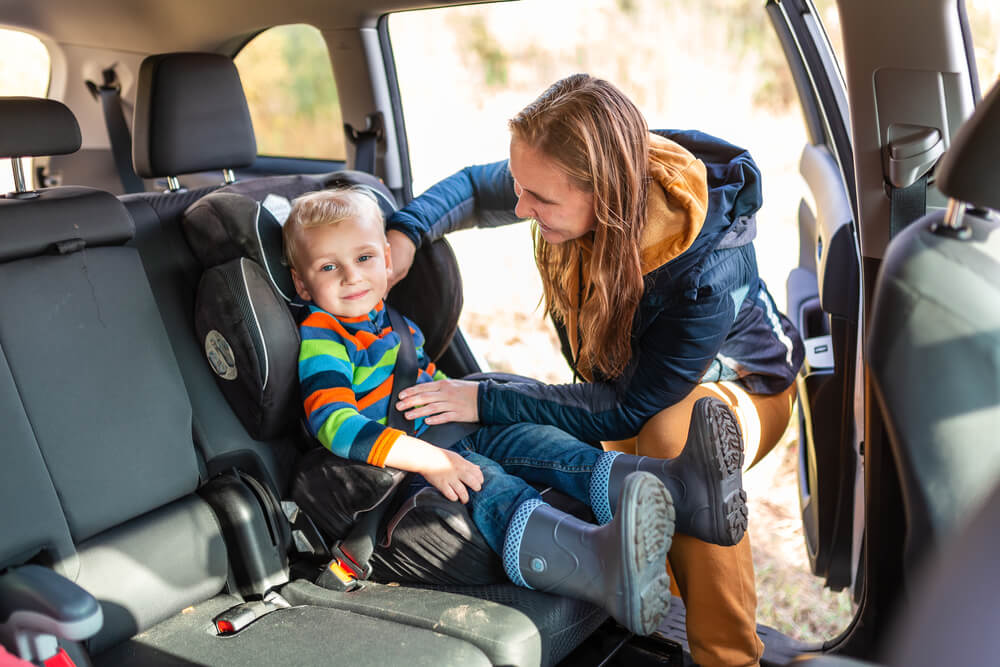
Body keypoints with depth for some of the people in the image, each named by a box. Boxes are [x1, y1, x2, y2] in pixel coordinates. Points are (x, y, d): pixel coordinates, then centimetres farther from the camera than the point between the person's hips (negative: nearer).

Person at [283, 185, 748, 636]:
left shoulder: (394, 323, 21)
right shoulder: (321, 342, -9)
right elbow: (336, 424, -24)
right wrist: (426, 459, -31)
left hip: (453, 437, 9)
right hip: (400, 461, -8)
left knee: (530, 437, -14)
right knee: (486, 484, -34)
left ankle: (675, 484, -31)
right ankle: (601, 562, -64)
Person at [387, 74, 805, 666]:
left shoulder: (709, 270, -40)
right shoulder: (568, 185, -23)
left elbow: (632, 407, -33)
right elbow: (474, 186, -2)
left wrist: (488, 402, -34)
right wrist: (406, 232, -22)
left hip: (738, 388, -5)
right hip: (625, 383, 6)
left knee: (675, 432, -39)